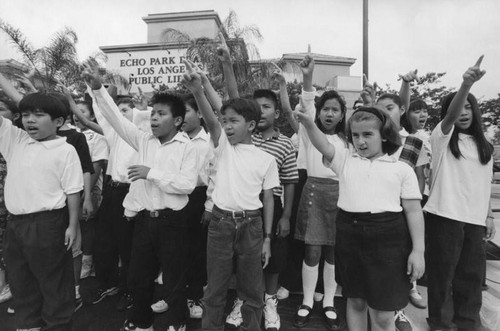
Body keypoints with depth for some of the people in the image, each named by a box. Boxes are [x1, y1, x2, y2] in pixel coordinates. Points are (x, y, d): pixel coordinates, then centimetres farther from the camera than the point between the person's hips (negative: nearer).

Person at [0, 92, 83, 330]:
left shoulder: (65, 150, -9)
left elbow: (73, 191, -10)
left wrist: (72, 226, -11)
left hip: (48, 223, -6)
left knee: (54, 280, 9)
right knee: (20, 279, 21)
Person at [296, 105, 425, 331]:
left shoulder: (402, 169, 4)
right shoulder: (344, 158, 8)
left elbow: (413, 211, 3)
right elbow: (323, 145, -10)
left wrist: (418, 250, -2)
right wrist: (309, 125, -29)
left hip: (387, 238, -1)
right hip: (349, 234, 2)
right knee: (355, 301, 19)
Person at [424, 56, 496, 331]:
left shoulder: (484, 145, 12)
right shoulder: (442, 137, -4)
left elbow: (485, 184, 15)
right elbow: (450, 117, -25)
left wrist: (489, 216, 11)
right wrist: (465, 85, -40)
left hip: (474, 219, 5)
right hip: (444, 216, -5)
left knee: (472, 274, 14)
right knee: (442, 272, 5)